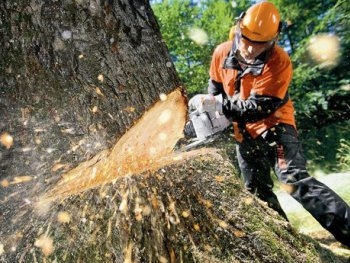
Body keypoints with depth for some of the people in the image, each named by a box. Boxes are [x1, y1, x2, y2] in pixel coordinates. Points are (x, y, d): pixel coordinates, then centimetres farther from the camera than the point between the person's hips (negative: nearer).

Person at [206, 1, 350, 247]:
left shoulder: (278, 61, -22)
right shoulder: (222, 53, -5)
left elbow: (261, 106, -27)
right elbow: (215, 86, 10)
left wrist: (223, 107, -30)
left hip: (274, 124, -5)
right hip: (245, 132, 5)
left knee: (294, 178, -25)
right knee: (257, 190, 8)